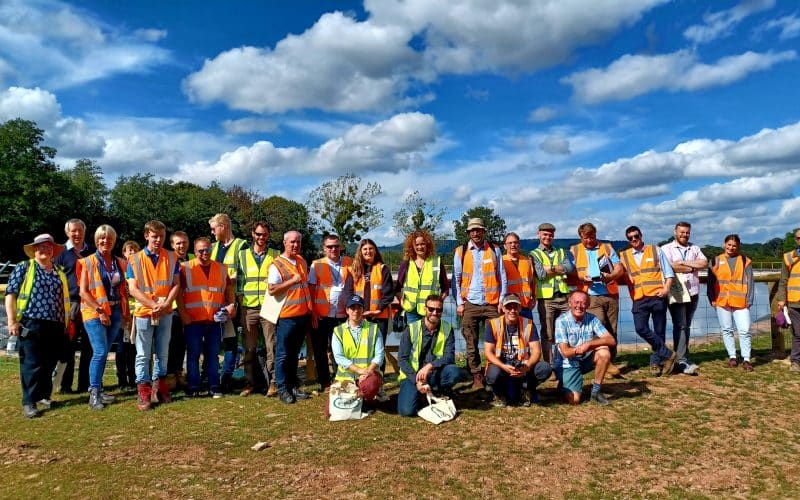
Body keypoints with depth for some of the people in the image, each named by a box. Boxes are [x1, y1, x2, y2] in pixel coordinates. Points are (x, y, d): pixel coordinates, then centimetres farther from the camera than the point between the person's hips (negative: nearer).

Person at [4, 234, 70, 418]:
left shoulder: (59, 274, 18)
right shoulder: (24, 268, 5)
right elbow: (10, 294, 0)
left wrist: (66, 324, 16)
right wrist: (12, 321, -8)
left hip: (55, 327, 4)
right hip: (31, 324, -4)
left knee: (49, 364, 11)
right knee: (32, 364, -4)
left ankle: (44, 395, 25)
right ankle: (29, 402, 2)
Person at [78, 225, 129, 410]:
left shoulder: (120, 263, 10)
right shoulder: (88, 262, -2)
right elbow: (83, 291, -6)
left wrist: (126, 312, 6)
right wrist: (100, 311, -13)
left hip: (115, 312, 4)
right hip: (95, 312, -4)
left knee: (103, 352, 9)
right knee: (100, 352, -12)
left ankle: (98, 389, 19)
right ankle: (94, 393, -4)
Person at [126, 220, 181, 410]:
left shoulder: (172, 258, 4)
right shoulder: (135, 260, -1)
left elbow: (176, 284, 2)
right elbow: (133, 289, -6)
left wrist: (165, 304, -14)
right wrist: (154, 305, -16)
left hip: (166, 313, 2)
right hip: (143, 312, -2)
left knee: (163, 353, 11)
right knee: (143, 355, 1)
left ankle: (160, 387, 23)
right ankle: (143, 393, 6)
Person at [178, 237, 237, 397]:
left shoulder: (221, 268, 11)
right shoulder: (185, 268, 0)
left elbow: (229, 289, 17)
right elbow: (179, 293, -1)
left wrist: (232, 304, 0)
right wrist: (183, 313, -8)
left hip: (215, 320, 3)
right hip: (193, 320, -3)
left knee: (213, 355, 9)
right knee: (193, 355, 4)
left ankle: (214, 387, 16)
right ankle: (193, 387, 14)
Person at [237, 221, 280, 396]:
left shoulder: (275, 255, 9)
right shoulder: (242, 255, 12)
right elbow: (239, 281, 12)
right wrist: (239, 302, 4)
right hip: (248, 308, 1)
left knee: (271, 346, -2)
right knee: (249, 347, 7)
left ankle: (273, 383, 5)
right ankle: (249, 382, 16)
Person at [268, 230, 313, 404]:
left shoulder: (302, 261, 12)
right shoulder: (276, 265, -10)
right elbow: (271, 290, -19)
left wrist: (311, 308, 17)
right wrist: (292, 281, -21)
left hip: (304, 315, 7)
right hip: (287, 316, -7)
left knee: (294, 353, 15)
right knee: (283, 354, 1)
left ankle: (293, 386, 24)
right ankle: (282, 389, 9)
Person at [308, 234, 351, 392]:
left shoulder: (349, 263, 3)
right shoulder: (316, 265, 1)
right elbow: (311, 290, -1)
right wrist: (312, 313, -8)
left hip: (342, 314, 0)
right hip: (321, 315, 0)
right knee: (320, 350, 8)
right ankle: (324, 382, 21)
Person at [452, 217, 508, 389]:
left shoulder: (494, 250, 7)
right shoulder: (461, 251, 7)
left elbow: (502, 277, 7)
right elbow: (456, 279, 7)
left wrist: (502, 300, -1)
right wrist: (459, 303, -1)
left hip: (492, 304, 0)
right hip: (470, 304, 0)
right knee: (472, 344, 3)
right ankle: (477, 376, 11)